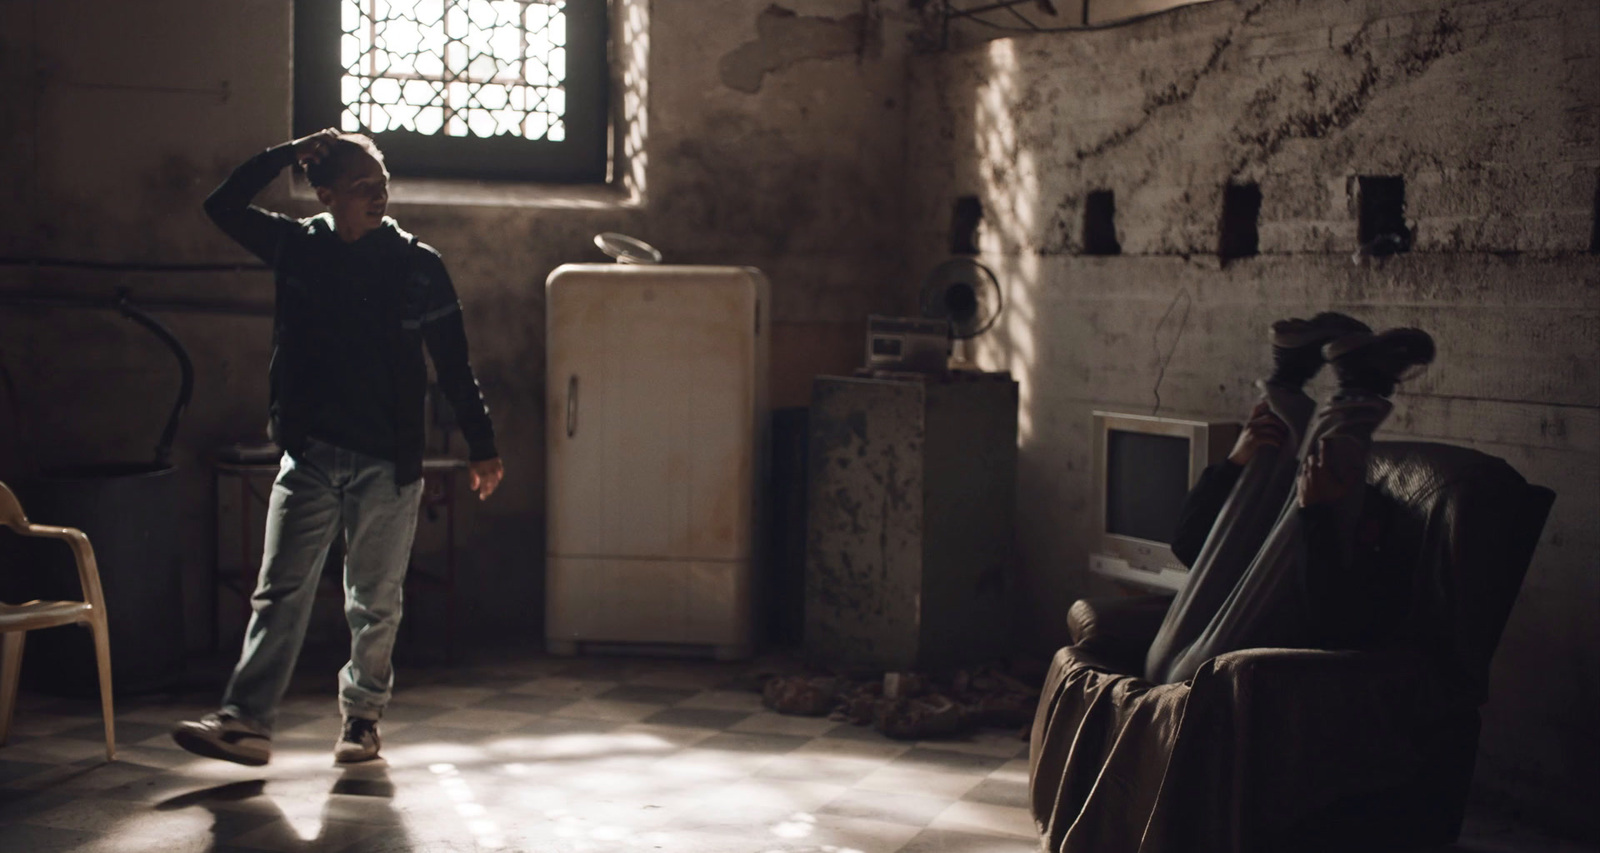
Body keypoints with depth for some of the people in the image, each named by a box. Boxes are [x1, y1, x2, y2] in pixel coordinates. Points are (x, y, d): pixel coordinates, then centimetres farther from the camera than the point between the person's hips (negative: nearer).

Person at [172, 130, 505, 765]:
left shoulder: (418, 265, 0)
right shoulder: (298, 247, 5)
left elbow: (453, 363, 3)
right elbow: (223, 205, 4)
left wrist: (481, 445, 3)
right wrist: (288, 154, -4)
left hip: (388, 463, -1)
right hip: (310, 455, 1)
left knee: (375, 603, 6)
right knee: (281, 591, -4)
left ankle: (362, 717, 21)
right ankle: (246, 722, -6)